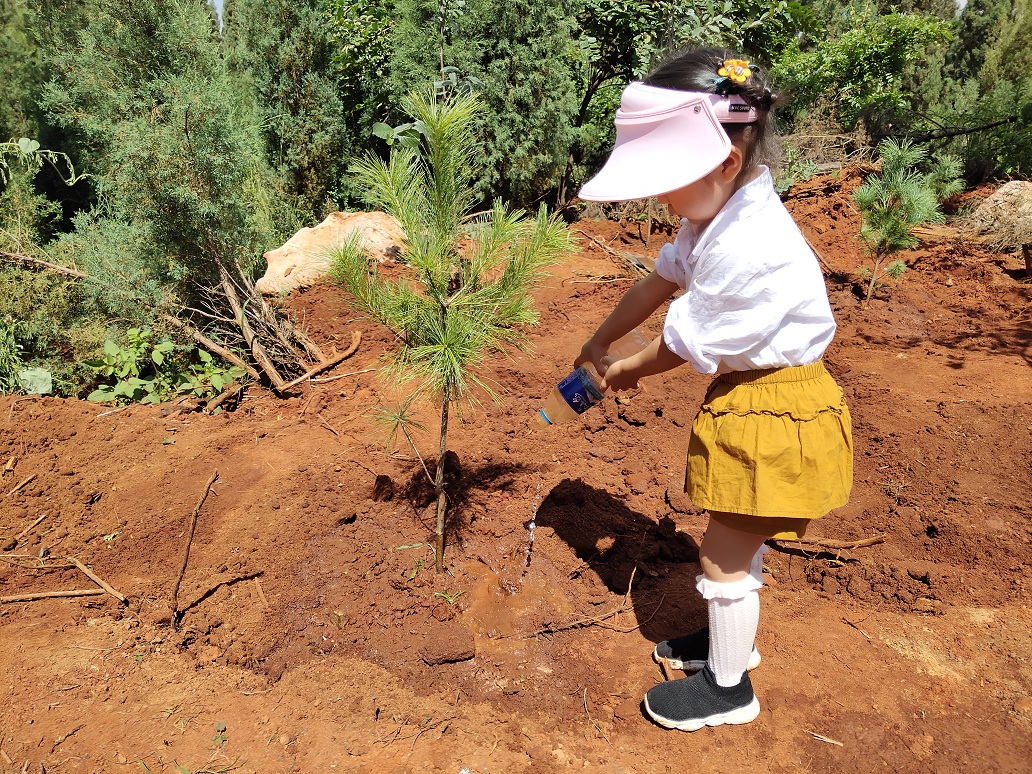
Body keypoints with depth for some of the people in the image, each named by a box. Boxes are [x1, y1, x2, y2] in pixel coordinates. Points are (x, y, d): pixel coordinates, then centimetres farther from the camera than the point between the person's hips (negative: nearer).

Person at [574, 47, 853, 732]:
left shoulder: (753, 249, -32)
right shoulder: (720, 212, -1)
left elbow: (689, 344, -21)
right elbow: (664, 279, 10)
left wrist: (629, 371, -2)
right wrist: (598, 344, 17)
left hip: (775, 411, -9)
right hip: (749, 395, 10)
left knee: (725, 553, 4)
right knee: (737, 541, 24)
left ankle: (729, 688, 26)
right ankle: (730, 639, 46)